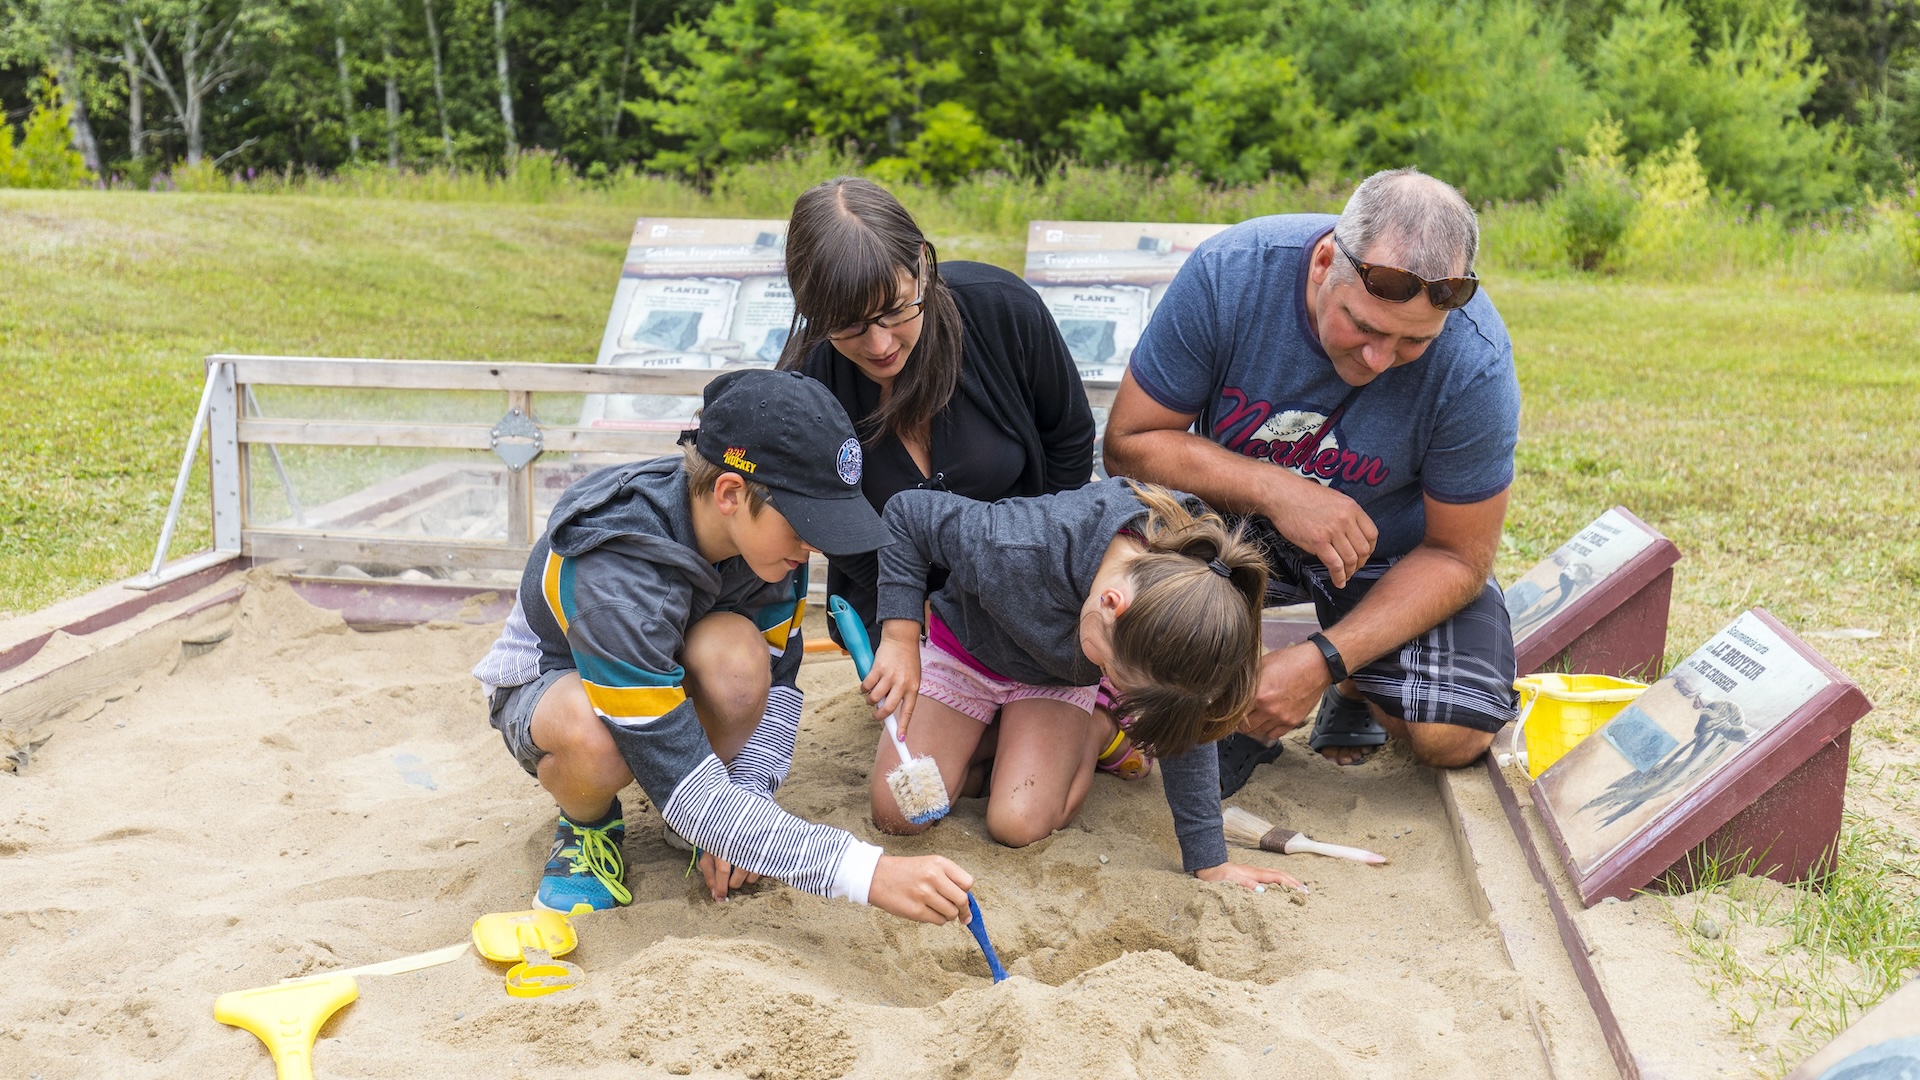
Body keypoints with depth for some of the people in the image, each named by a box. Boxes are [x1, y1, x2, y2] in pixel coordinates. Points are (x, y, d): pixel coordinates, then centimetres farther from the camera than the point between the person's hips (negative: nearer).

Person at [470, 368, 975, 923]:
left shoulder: (767, 528, -22)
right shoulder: (616, 581, -40)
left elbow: (777, 677, -9)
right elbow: (685, 792, -42)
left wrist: (746, 800, -24)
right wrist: (868, 872, -48)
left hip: (672, 673, 5)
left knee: (738, 652, -33)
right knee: (596, 739, -42)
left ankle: (705, 826, -3)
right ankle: (588, 827, -5)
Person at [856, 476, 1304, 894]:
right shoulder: (1019, 549, -46)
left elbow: (1186, 726, -20)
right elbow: (907, 513, -29)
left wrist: (1210, 863, -18)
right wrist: (900, 641, -31)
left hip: (1059, 681, 1)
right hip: (966, 649, -1)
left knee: (1018, 825, -20)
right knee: (898, 815, -11)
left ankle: (1091, 731, 12)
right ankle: (984, 732, 20)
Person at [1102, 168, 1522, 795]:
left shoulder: (1475, 366, -28)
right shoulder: (1229, 272, -27)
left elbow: (1458, 555, -17)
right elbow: (1128, 443, -18)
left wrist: (1322, 662, -29)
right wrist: (1275, 490, -34)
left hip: (1392, 546, 0)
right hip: (1234, 513, 1)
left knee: (1452, 737, -23)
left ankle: (1355, 686, 15)